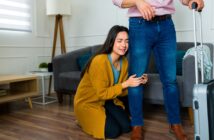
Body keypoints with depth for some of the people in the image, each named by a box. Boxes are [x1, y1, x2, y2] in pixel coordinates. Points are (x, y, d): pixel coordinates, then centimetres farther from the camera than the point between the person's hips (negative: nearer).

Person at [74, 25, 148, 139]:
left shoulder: (124, 62, -7)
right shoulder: (99, 61, -30)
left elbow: (122, 91, -1)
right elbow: (102, 93, -26)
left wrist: (136, 83, -18)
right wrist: (126, 84, -30)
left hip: (107, 101, 7)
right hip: (87, 102, -6)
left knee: (127, 127, -4)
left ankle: (105, 117, 20)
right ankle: (84, 121, 9)